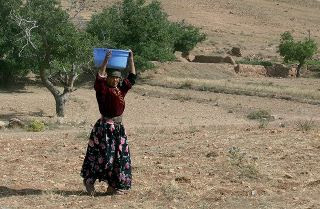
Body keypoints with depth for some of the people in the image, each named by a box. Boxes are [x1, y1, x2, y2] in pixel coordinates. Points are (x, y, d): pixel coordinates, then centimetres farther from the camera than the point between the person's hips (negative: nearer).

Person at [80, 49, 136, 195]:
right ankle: (89, 180, 10)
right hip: (104, 128, -7)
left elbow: (132, 77, 12)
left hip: (119, 128, 7)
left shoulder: (121, 89, 9)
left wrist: (131, 60, 6)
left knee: (121, 157, 8)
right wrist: (106, 61, -30)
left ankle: (113, 186, 16)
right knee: (103, 156, -7)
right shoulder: (102, 89, -8)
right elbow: (99, 78, -27)